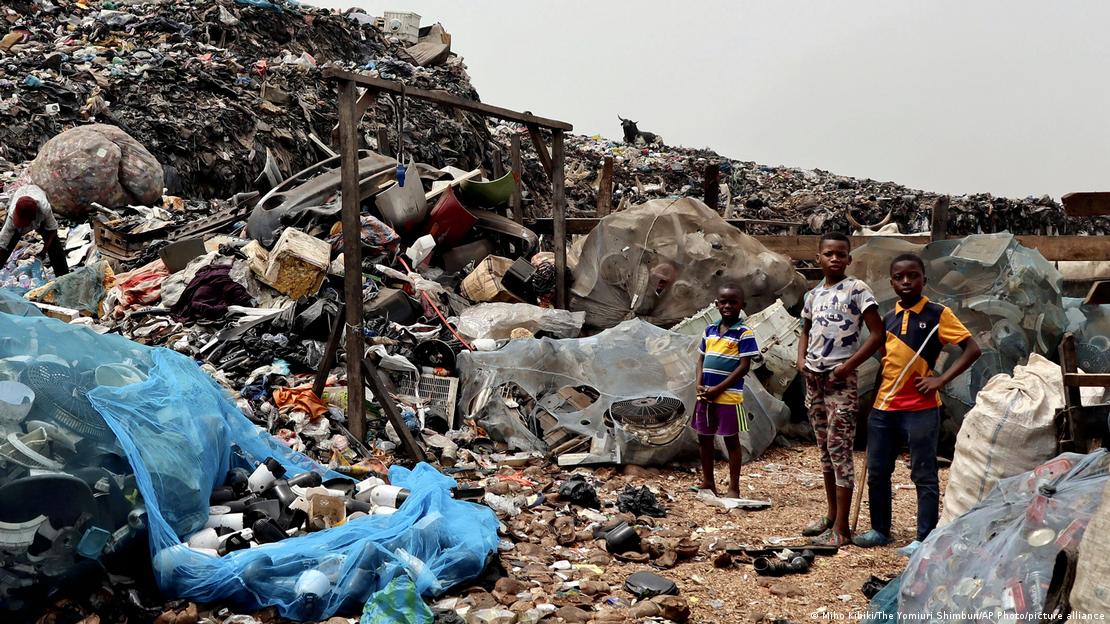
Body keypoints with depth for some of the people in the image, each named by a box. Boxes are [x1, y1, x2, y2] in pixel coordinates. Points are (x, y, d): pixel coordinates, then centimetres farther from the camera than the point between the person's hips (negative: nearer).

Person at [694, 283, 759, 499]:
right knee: (704, 438, 13)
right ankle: (707, 482, 27)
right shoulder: (710, 330, 9)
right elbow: (701, 359, 12)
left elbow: (744, 367, -12)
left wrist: (719, 389, -15)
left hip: (729, 396, -6)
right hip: (705, 395, 6)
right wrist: (699, 384, -5)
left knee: (731, 440, 3)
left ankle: (734, 488, 11)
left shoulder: (744, 334, -8)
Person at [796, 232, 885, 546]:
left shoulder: (857, 290, -7)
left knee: (840, 450, -7)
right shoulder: (813, 295, 11)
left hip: (840, 380, -7)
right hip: (813, 379, 7)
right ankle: (831, 515, 24)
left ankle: (842, 528, -3)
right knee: (825, 449, 14)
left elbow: (877, 334, -11)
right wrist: (801, 359, 7)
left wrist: (848, 366, -16)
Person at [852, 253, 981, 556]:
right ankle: (880, 530, 27)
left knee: (924, 476, 3)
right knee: (877, 472, 13)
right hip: (883, 408, 6)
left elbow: (972, 349, -9)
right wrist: (872, 398, 14)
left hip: (920, 409, -6)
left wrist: (941, 380, -15)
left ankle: (925, 539, 11)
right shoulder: (888, 319, 10)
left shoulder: (938, 315, -5)